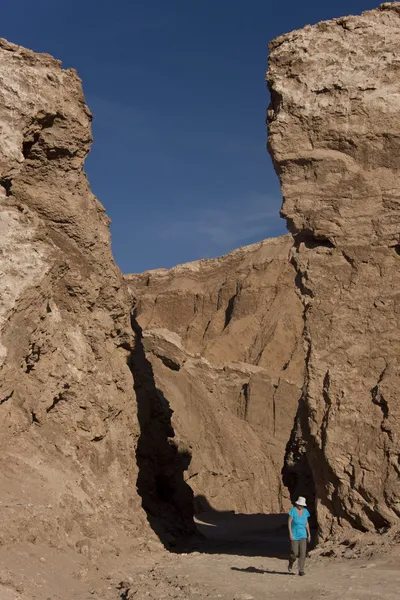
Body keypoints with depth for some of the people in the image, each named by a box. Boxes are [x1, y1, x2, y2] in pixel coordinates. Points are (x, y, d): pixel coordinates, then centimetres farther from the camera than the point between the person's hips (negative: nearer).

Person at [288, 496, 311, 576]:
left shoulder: (305, 511, 3)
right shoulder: (293, 510, -12)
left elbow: (307, 523, 11)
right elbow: (289, 522, -12)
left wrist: (309, 534, 9)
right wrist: (290, 533, -17)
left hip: (303, 535, 4)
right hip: (294, 535, -4)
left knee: (303, 553, -6)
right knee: (294, 553, -5)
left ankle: (301, 571, -1)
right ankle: (290, 564, 26)